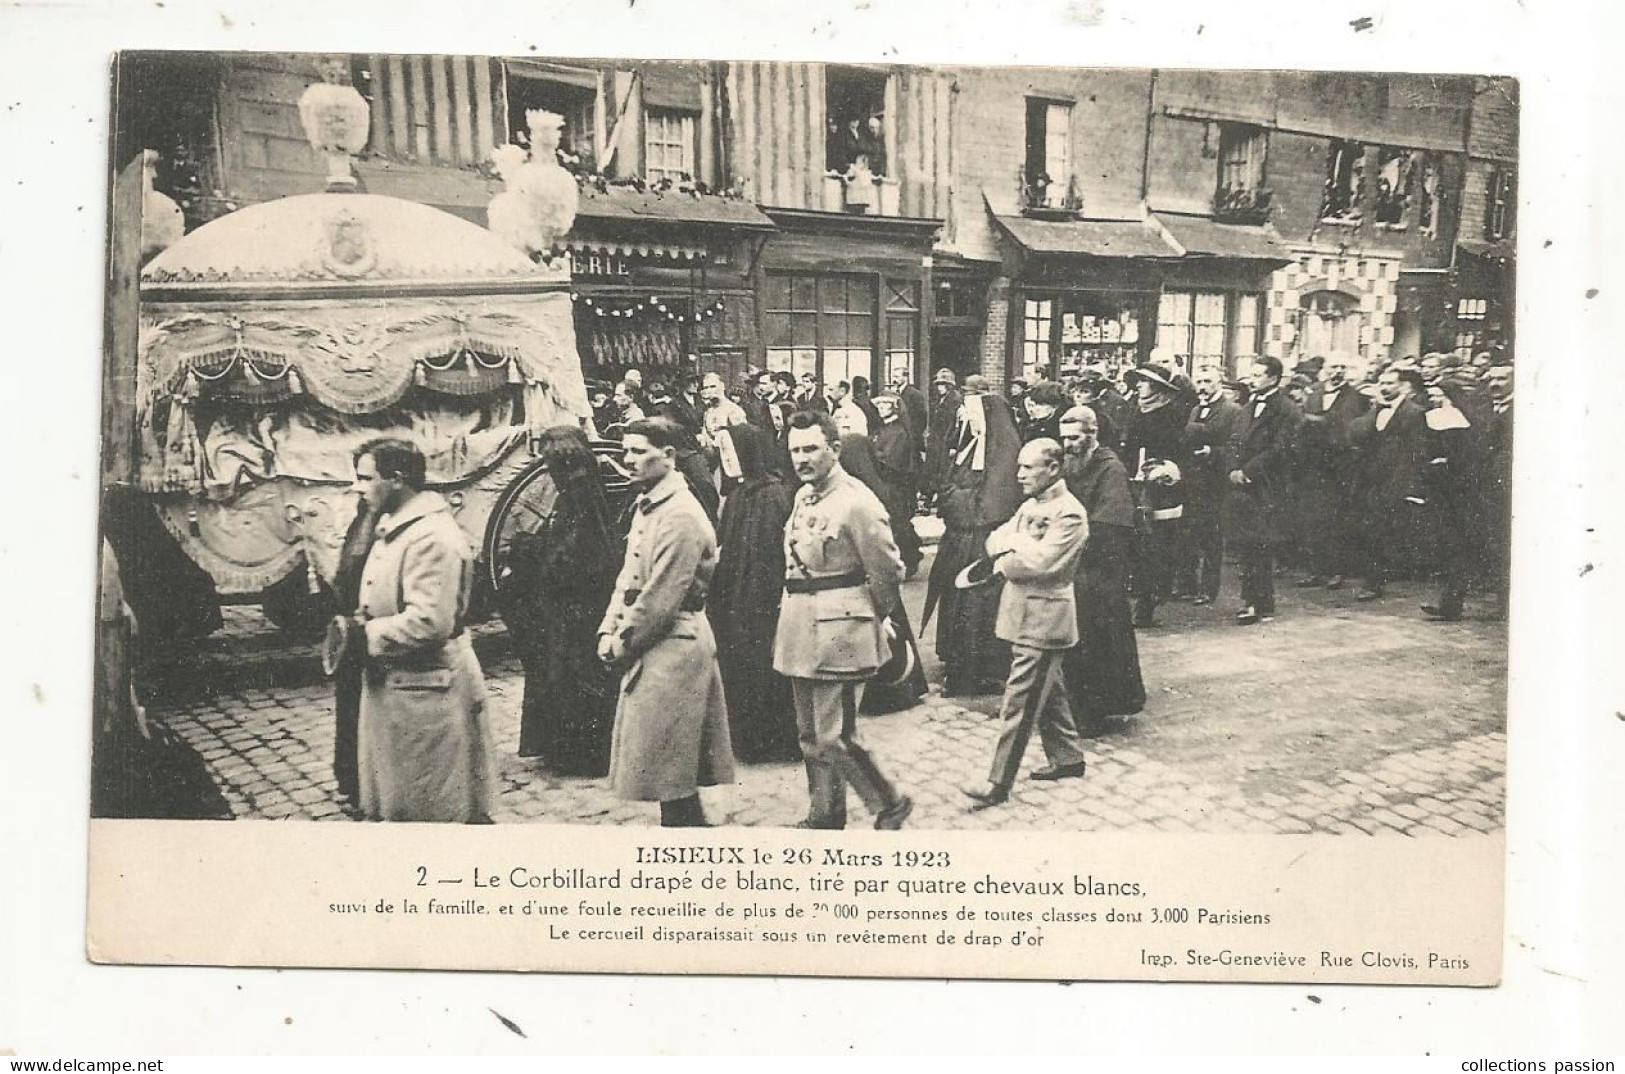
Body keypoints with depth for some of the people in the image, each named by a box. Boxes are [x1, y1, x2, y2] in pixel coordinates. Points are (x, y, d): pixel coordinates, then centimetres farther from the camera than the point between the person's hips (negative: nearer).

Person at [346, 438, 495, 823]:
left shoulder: (432, 538, -21)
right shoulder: (393, 528, 13)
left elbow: (429, 620, -29)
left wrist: (367, 636, -19)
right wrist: (358, 624, 3)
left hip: (427, 692, -11)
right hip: (392, 686, 11)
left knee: (442, 808, 1)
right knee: (392, 804, 18)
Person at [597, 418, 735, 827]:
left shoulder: (681, 516, -18)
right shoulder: (646, 506, 13)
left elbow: (660, 598, -20)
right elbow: (628, 577, 15)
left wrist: (624, 644, -10)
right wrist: (609, 632, 4)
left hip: (673, 651, -9)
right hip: (650, 650, 9)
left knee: (670, 776, -3)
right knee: (673, 776, 15)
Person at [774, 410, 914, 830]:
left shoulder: (856, 502, -15)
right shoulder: (804, 496, 10)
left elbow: (888, 569, -10)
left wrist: (870, 617, 4)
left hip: (839, 634, -8)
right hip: (801, 629, 8)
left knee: (834, 738, -7)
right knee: (810, 735, 15)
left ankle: (890, 803, 12)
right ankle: (824, 815, 28)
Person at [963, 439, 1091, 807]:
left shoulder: (1069, 514, -15)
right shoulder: (1029, 505, 14)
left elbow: (1039, 562, -24)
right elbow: (995, 539, 10)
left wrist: (1007, 551, -8)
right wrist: (1017, 547, -11)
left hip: (1043, 619, -9)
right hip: (1022, 612, 9)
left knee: (1019, 702, -7)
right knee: (1048, 693, 19)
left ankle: (998, 784, -5)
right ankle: (1068, 758, 33)